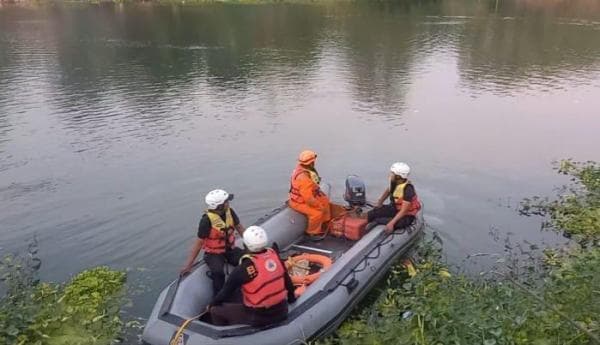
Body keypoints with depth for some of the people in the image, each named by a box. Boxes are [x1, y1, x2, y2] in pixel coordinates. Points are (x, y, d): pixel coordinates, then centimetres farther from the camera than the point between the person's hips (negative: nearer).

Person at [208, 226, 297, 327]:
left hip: (259, 318, -6)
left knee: (216, 310, 9)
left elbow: (226, 291, -7)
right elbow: (287, 280, 6)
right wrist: (291, 298, 25)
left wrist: (211, 305, 12)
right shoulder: (274, 255, -7)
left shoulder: (243, 269, -21)